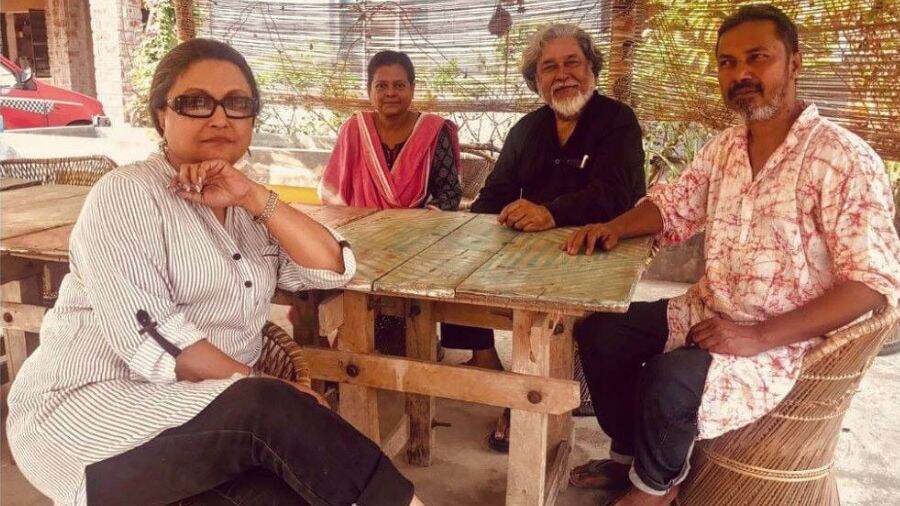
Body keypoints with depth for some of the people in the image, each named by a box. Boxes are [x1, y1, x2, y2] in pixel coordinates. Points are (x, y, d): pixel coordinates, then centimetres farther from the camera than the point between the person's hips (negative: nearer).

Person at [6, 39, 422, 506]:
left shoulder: (246, 207, 13)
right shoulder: (125, 194, -7)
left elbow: (332, 270, 0)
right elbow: (149, 339, -18)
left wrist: (254, 196, -9)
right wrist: (261, 390, -18)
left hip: (205, 405, 5)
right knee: (269, 412, -29)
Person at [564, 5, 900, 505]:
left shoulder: (845, 158, -18)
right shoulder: (724, 146, 5)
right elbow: (674, 205, 16)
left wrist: (758, 337, -27)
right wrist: (617, 226, -7)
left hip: (785, 344, -7)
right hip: (707, 313, 7)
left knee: (671, 380, -29)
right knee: (599, 332, 0)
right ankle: (631, 457, 19)